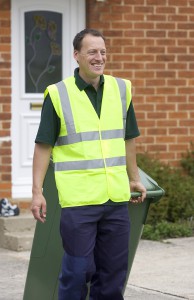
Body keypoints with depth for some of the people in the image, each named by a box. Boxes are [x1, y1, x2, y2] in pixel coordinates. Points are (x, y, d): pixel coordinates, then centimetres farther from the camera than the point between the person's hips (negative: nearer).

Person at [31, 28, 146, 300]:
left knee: (113, 271, 9)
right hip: (78, 200, -4)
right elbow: (43, 145, -3)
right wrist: (37, 191, -7)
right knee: (77, 270, -2)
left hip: (116, 198, 4)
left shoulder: (121, 89, 7)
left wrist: (134, 178, 21)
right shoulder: (58, 95, -5)